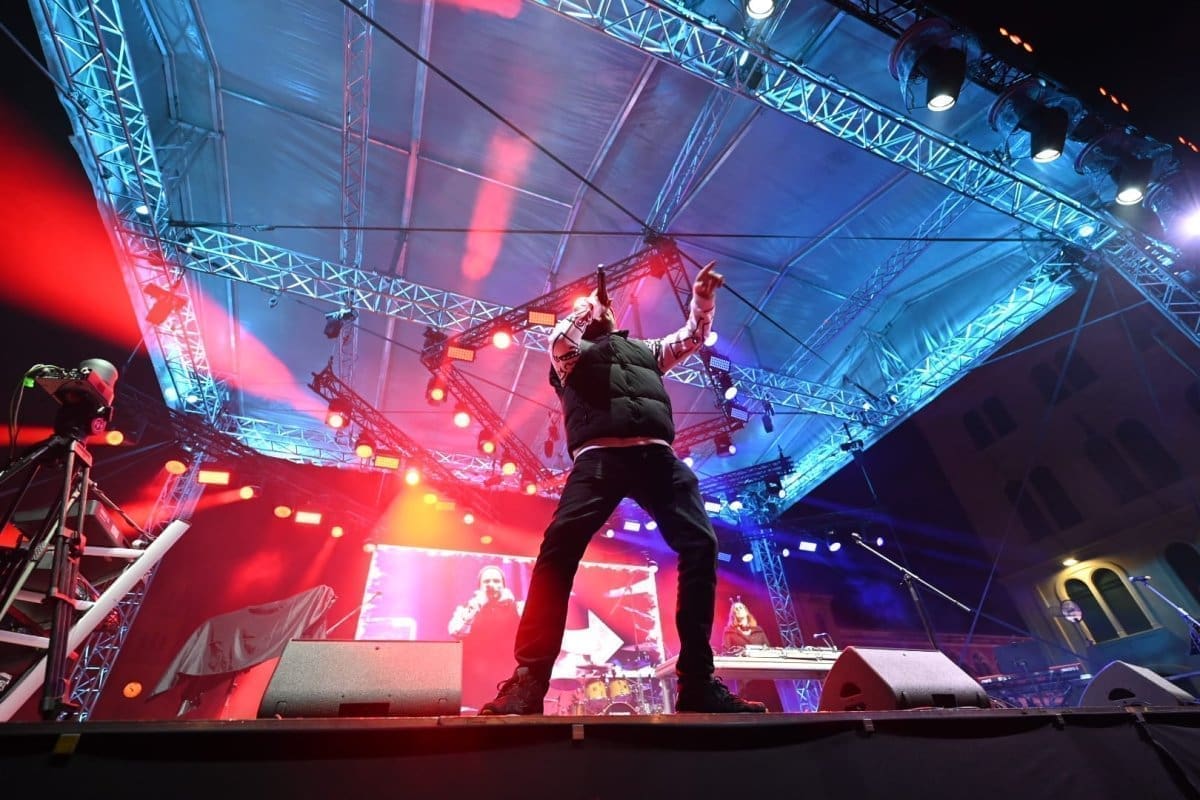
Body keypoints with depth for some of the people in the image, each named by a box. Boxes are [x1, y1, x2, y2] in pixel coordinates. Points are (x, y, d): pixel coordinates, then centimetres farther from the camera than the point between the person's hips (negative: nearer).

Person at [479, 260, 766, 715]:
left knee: (700, 544, -12)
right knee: (559, 547, -21)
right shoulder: (572, 353, 26)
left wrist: (702, 297, 18)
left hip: (657, 456, 3)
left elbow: (692, 337, 33)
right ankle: (529, 680, -17)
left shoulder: (645, 350, 36)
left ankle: (698, 681, -4)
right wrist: (587, 305, 20)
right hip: (600, 456, -3)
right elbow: (559, 338, 4)